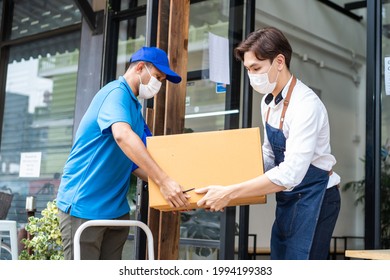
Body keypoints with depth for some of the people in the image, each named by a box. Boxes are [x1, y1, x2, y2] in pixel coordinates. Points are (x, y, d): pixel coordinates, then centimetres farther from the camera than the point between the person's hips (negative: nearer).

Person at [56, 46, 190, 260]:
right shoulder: (117, 92, -13)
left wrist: (171, 188, 1)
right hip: (83, 204, -9)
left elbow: (135, 163, 15)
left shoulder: (135, 110, 16)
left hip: (116, 208, 9)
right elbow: (122, 135, -33)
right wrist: (163, 180, -38)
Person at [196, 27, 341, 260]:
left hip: (313, 197, -9)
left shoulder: (306, 105, -22)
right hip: (288, 199, 9)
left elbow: (290, 174, -30)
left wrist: (230, 193, -30)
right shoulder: (268, 102, 5)